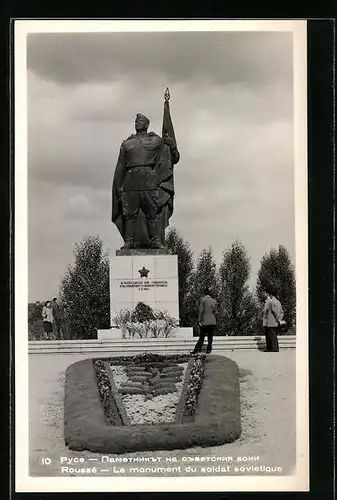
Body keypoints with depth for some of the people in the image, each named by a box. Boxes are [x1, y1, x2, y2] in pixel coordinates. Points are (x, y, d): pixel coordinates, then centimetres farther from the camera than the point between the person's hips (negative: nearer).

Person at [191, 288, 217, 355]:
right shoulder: (214, 301, 5)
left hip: (205, 321, -3)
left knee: (202, 337, 1)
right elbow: (214, 310, 7)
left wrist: (200, 320, -5)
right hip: (212, 321, 3)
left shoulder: (203, 300, -7)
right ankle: (209, 350, 7)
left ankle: (197, 350, 0)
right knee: (210, 336, 8)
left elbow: (201, 310, -9)